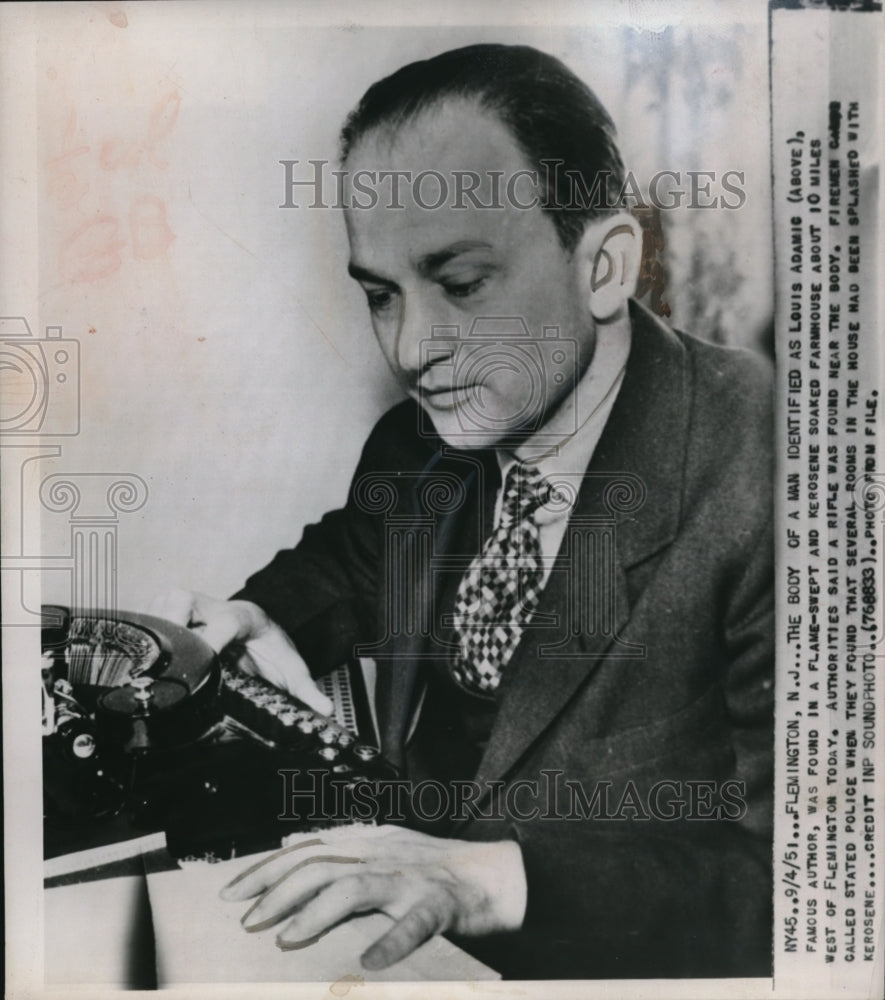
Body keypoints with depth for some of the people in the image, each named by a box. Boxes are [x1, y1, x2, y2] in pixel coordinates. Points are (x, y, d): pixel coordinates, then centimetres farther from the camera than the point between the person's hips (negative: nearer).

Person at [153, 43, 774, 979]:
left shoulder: (759, 478, -23)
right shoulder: (415, 441, -4)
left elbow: (798, 873, -23)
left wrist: (496, 880, -32)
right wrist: (261, 621, -4)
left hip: (596, 956, -4)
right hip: (391, 888, 5)